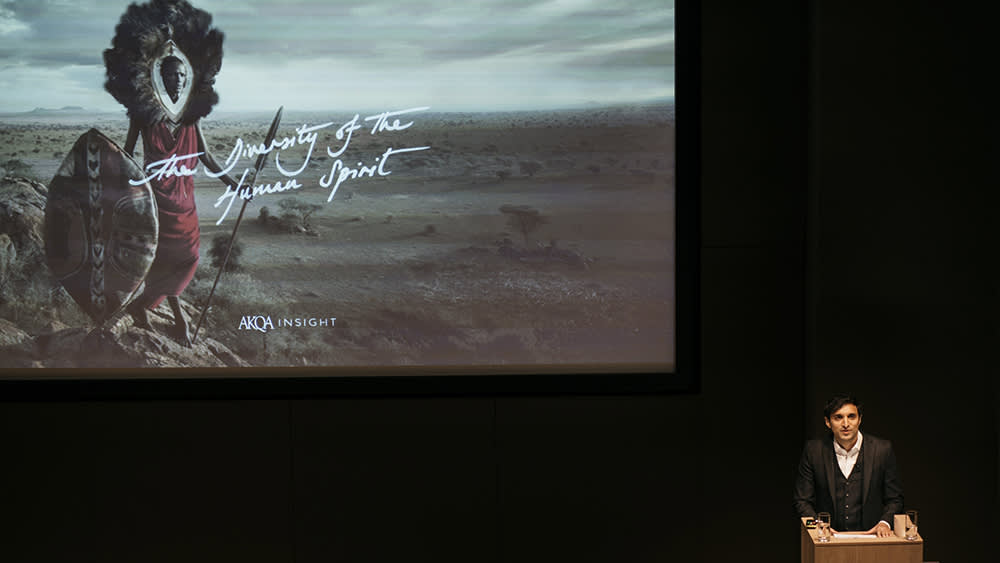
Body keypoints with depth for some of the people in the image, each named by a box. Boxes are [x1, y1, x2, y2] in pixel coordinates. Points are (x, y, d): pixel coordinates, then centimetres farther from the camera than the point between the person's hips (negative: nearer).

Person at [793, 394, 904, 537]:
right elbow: (802, 501, 7)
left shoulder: (882, 449, 3)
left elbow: (894, 499, 10)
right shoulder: (813, 451, 3)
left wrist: (884, 523, -8)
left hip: (869, 536, 0)